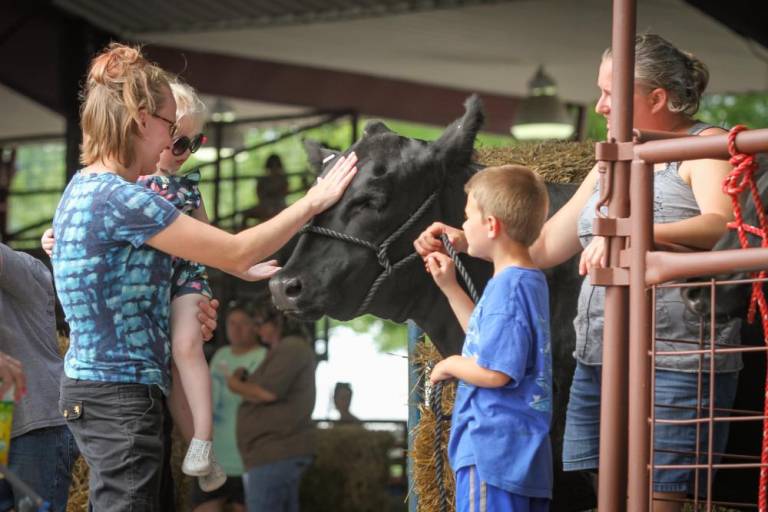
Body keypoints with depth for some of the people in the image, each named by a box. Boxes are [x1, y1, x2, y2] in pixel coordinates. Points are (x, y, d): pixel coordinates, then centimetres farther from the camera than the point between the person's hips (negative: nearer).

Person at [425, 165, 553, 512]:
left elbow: (494, 371, -24)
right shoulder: (530, 282, 14)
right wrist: (449, 287, 28)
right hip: (526, 451, 10)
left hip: (492, 451, -10)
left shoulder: (507, 288, -17)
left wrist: (450, 366, -5)